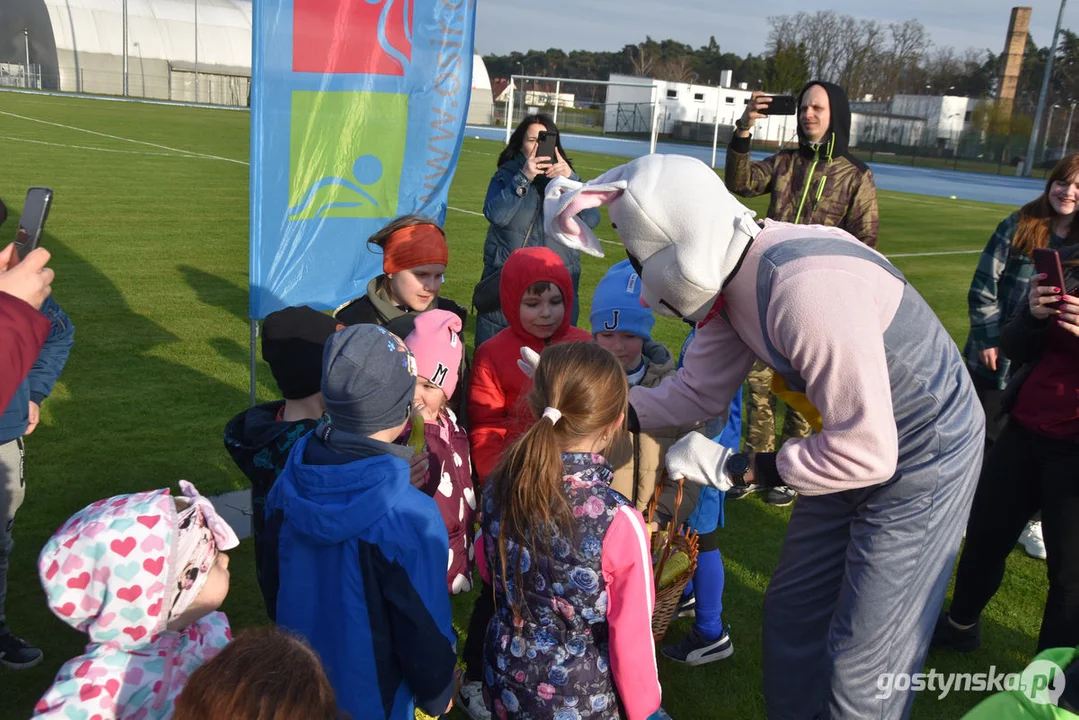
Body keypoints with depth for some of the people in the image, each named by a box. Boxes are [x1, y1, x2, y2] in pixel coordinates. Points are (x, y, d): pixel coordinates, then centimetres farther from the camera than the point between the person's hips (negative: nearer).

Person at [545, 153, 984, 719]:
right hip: (860, 440, 8)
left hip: (925, 455, -8)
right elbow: (699, 391, 3)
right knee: (793, 610, 18)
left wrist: (763, 469, -17)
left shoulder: (808, 290, -36)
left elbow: (865, 452, -31)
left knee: (862, 665, 0)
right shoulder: (728, 274, -8)